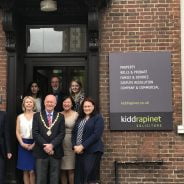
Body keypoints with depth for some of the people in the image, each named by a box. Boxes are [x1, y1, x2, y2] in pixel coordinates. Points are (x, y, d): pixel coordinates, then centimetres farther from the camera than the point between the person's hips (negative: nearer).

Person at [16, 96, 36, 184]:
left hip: (34, 144, -3)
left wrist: (34, 144, -13)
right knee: (25, 171, 6)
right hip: (23, 145, 3)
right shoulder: (20, 117, 9)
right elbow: (17, 132, 7)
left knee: (32, 171, -6)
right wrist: (22, 143, -6)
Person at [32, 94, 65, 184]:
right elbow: (35, 133, -3)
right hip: (41, 152, -1)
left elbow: (62, 133, -1)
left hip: (56, 152, 1)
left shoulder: (60, 116, 8)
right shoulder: (37, 116, 5)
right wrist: (45, 146, -13)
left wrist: (52, 145, -15)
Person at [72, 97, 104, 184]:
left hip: (92, 151, -6)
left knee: (90, 176, -7)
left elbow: (96, 135, -13)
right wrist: (75, 146, -5)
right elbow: (74, 133, 12)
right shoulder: (79, 118, 17)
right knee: (79, 176, 7)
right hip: (79, 151, 6)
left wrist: (82, 146, -16)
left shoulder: (98, 118, -2)